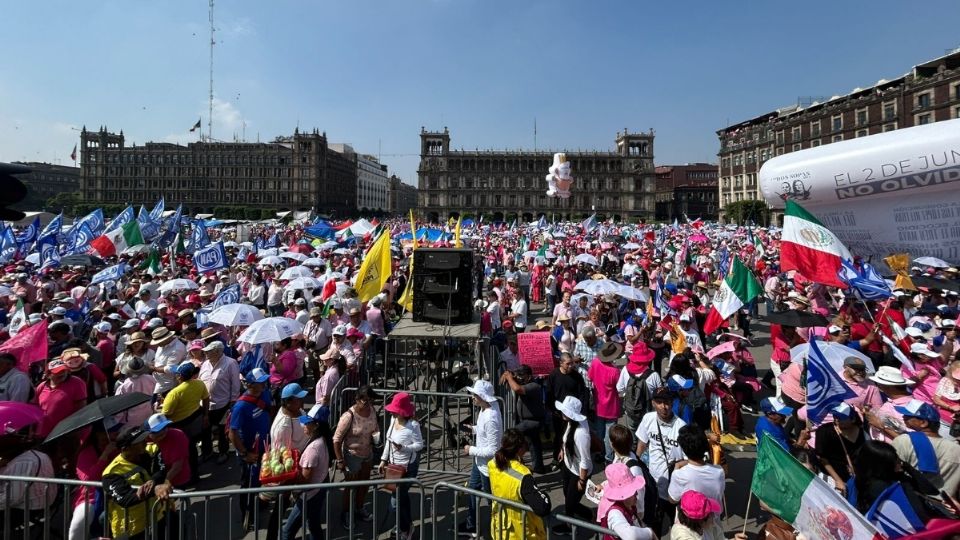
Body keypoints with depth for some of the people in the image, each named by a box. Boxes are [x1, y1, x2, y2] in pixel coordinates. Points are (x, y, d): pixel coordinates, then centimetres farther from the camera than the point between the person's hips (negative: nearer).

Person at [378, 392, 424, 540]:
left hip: (407, 467, -7)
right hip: (394, 464, 7)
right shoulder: (394, 420, -4)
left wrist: (403, 448, -33)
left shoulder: (413, 425, -25)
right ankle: (407, 525, 44)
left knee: (397, 499, 0)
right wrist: (384, 460, 7)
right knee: (402, 495, 22)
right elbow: (388, 440, 6)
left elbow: (420, 444, -19)